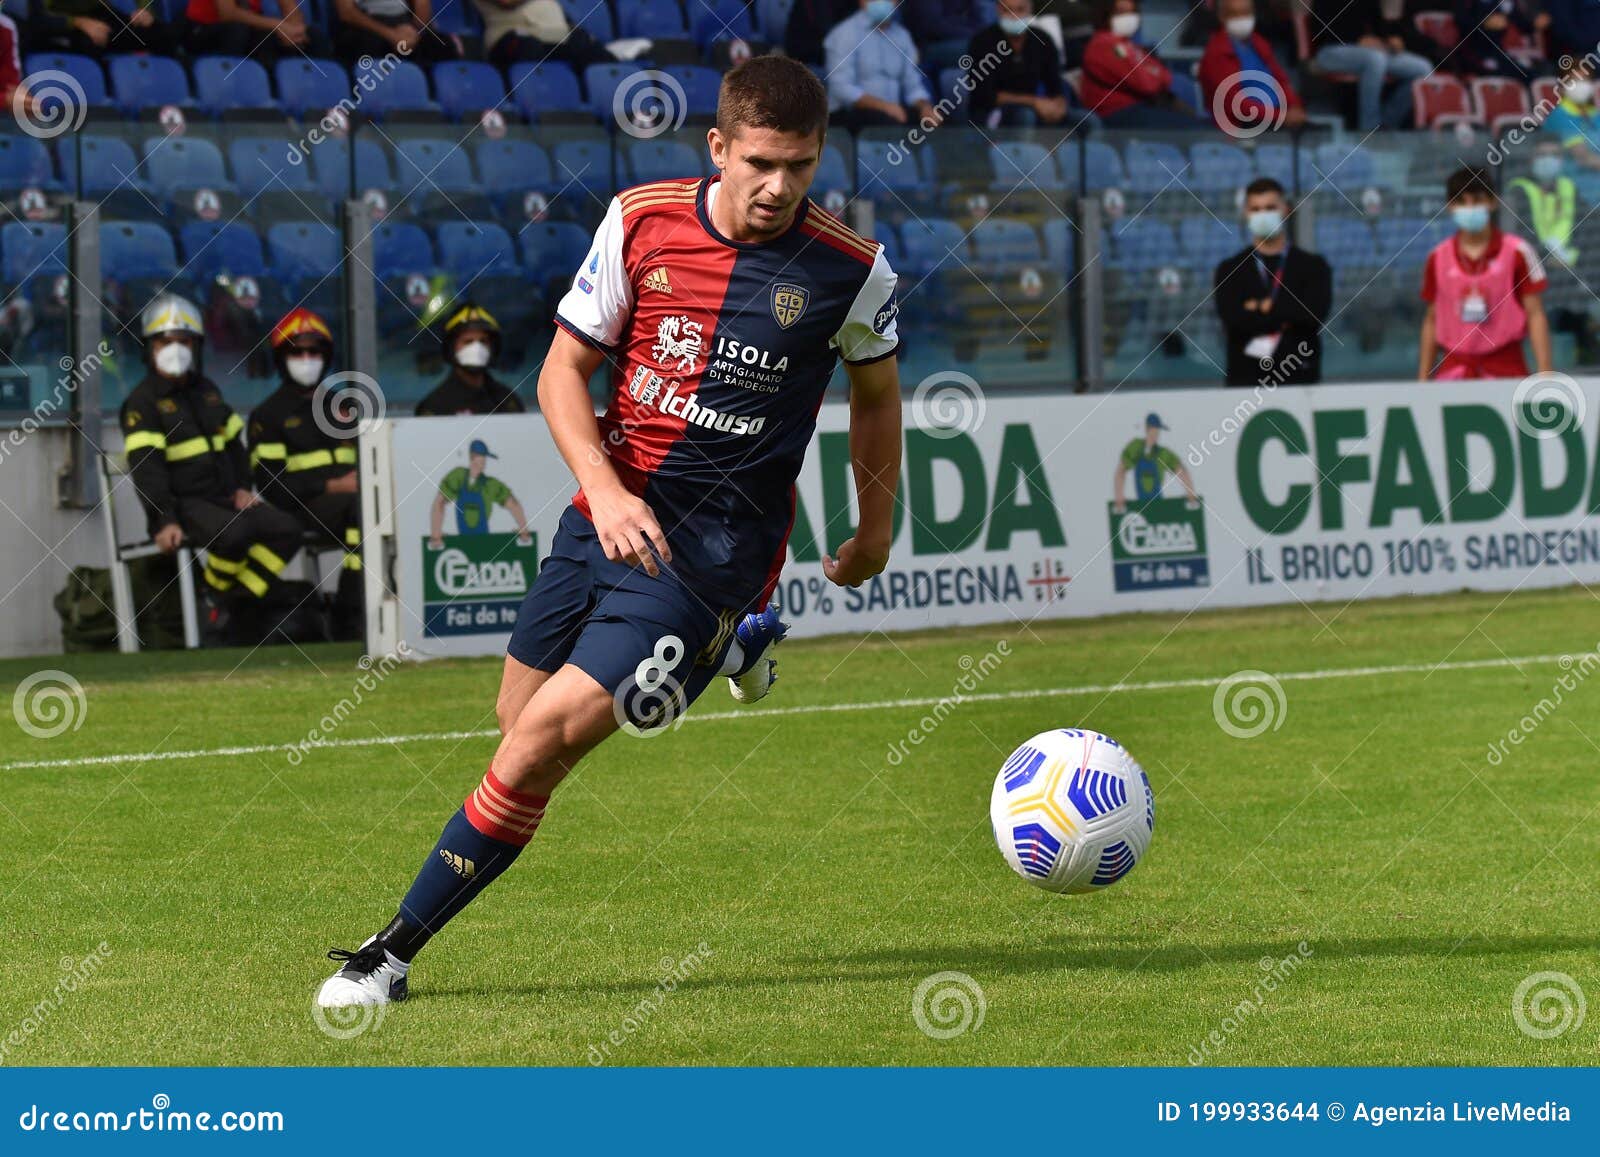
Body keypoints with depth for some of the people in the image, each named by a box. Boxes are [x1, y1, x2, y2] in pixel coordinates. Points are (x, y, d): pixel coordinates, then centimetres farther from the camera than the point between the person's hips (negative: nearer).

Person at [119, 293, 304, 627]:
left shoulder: (207, 391, 19)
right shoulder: (142, 402, -5)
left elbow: (232, 443, 25)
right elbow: (145, 467, -14)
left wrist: (242, 488, 7)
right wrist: (165, 521, -24)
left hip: (224, 498, 7)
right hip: (182, 505, -7)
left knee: (286, 530, -13)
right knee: (234, 533, -35)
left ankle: (239, 600, -12)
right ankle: (215, 597, -10)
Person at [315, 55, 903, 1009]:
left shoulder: (852, 272, -8)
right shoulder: (641, 222, -5)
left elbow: (876, 392, 11)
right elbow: (565, 370, 1)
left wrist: (876, 532, 21)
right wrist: (604, 491, -15)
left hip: (713, 546, -4)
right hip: (610, 515, 4)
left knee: (541, 744, -14)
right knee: (520, 718, 19)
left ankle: (397, 951, -3)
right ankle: (727, 648, 42)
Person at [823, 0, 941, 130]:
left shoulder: (902, 35, 13)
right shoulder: (845, 33, -6)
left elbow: (913, 85, 12)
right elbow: (841, 88, -14)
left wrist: (925, 106, -11)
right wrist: (883, 106, -24)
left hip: (892, 110, 6)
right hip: (851, 113, -6)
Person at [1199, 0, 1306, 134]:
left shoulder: (1259, 43, 17)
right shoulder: (1216, 53, -7)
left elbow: (1281, 79, 16)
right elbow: (1234, 103, -14)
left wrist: (1295, 109, -5)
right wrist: (1279, 116, -20)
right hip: (1243, 131, -7)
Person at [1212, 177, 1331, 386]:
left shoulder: (1312, 266, 10)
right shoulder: (1229, 270, 10)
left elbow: (1315, 311, -8)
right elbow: (1233, 318, -7)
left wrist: (1265, 307, -3)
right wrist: (1286, 318, -5)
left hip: (1300, 379, 0)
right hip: (1246, 380, 0)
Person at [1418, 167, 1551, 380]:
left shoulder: (1517, 252, -1)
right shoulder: (1438, 258, 6)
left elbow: (1535, 315, -1)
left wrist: (1545, 374, -8)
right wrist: (1423, 380, 11)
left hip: (1506, 370, -2)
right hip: (1454, 369, 2)